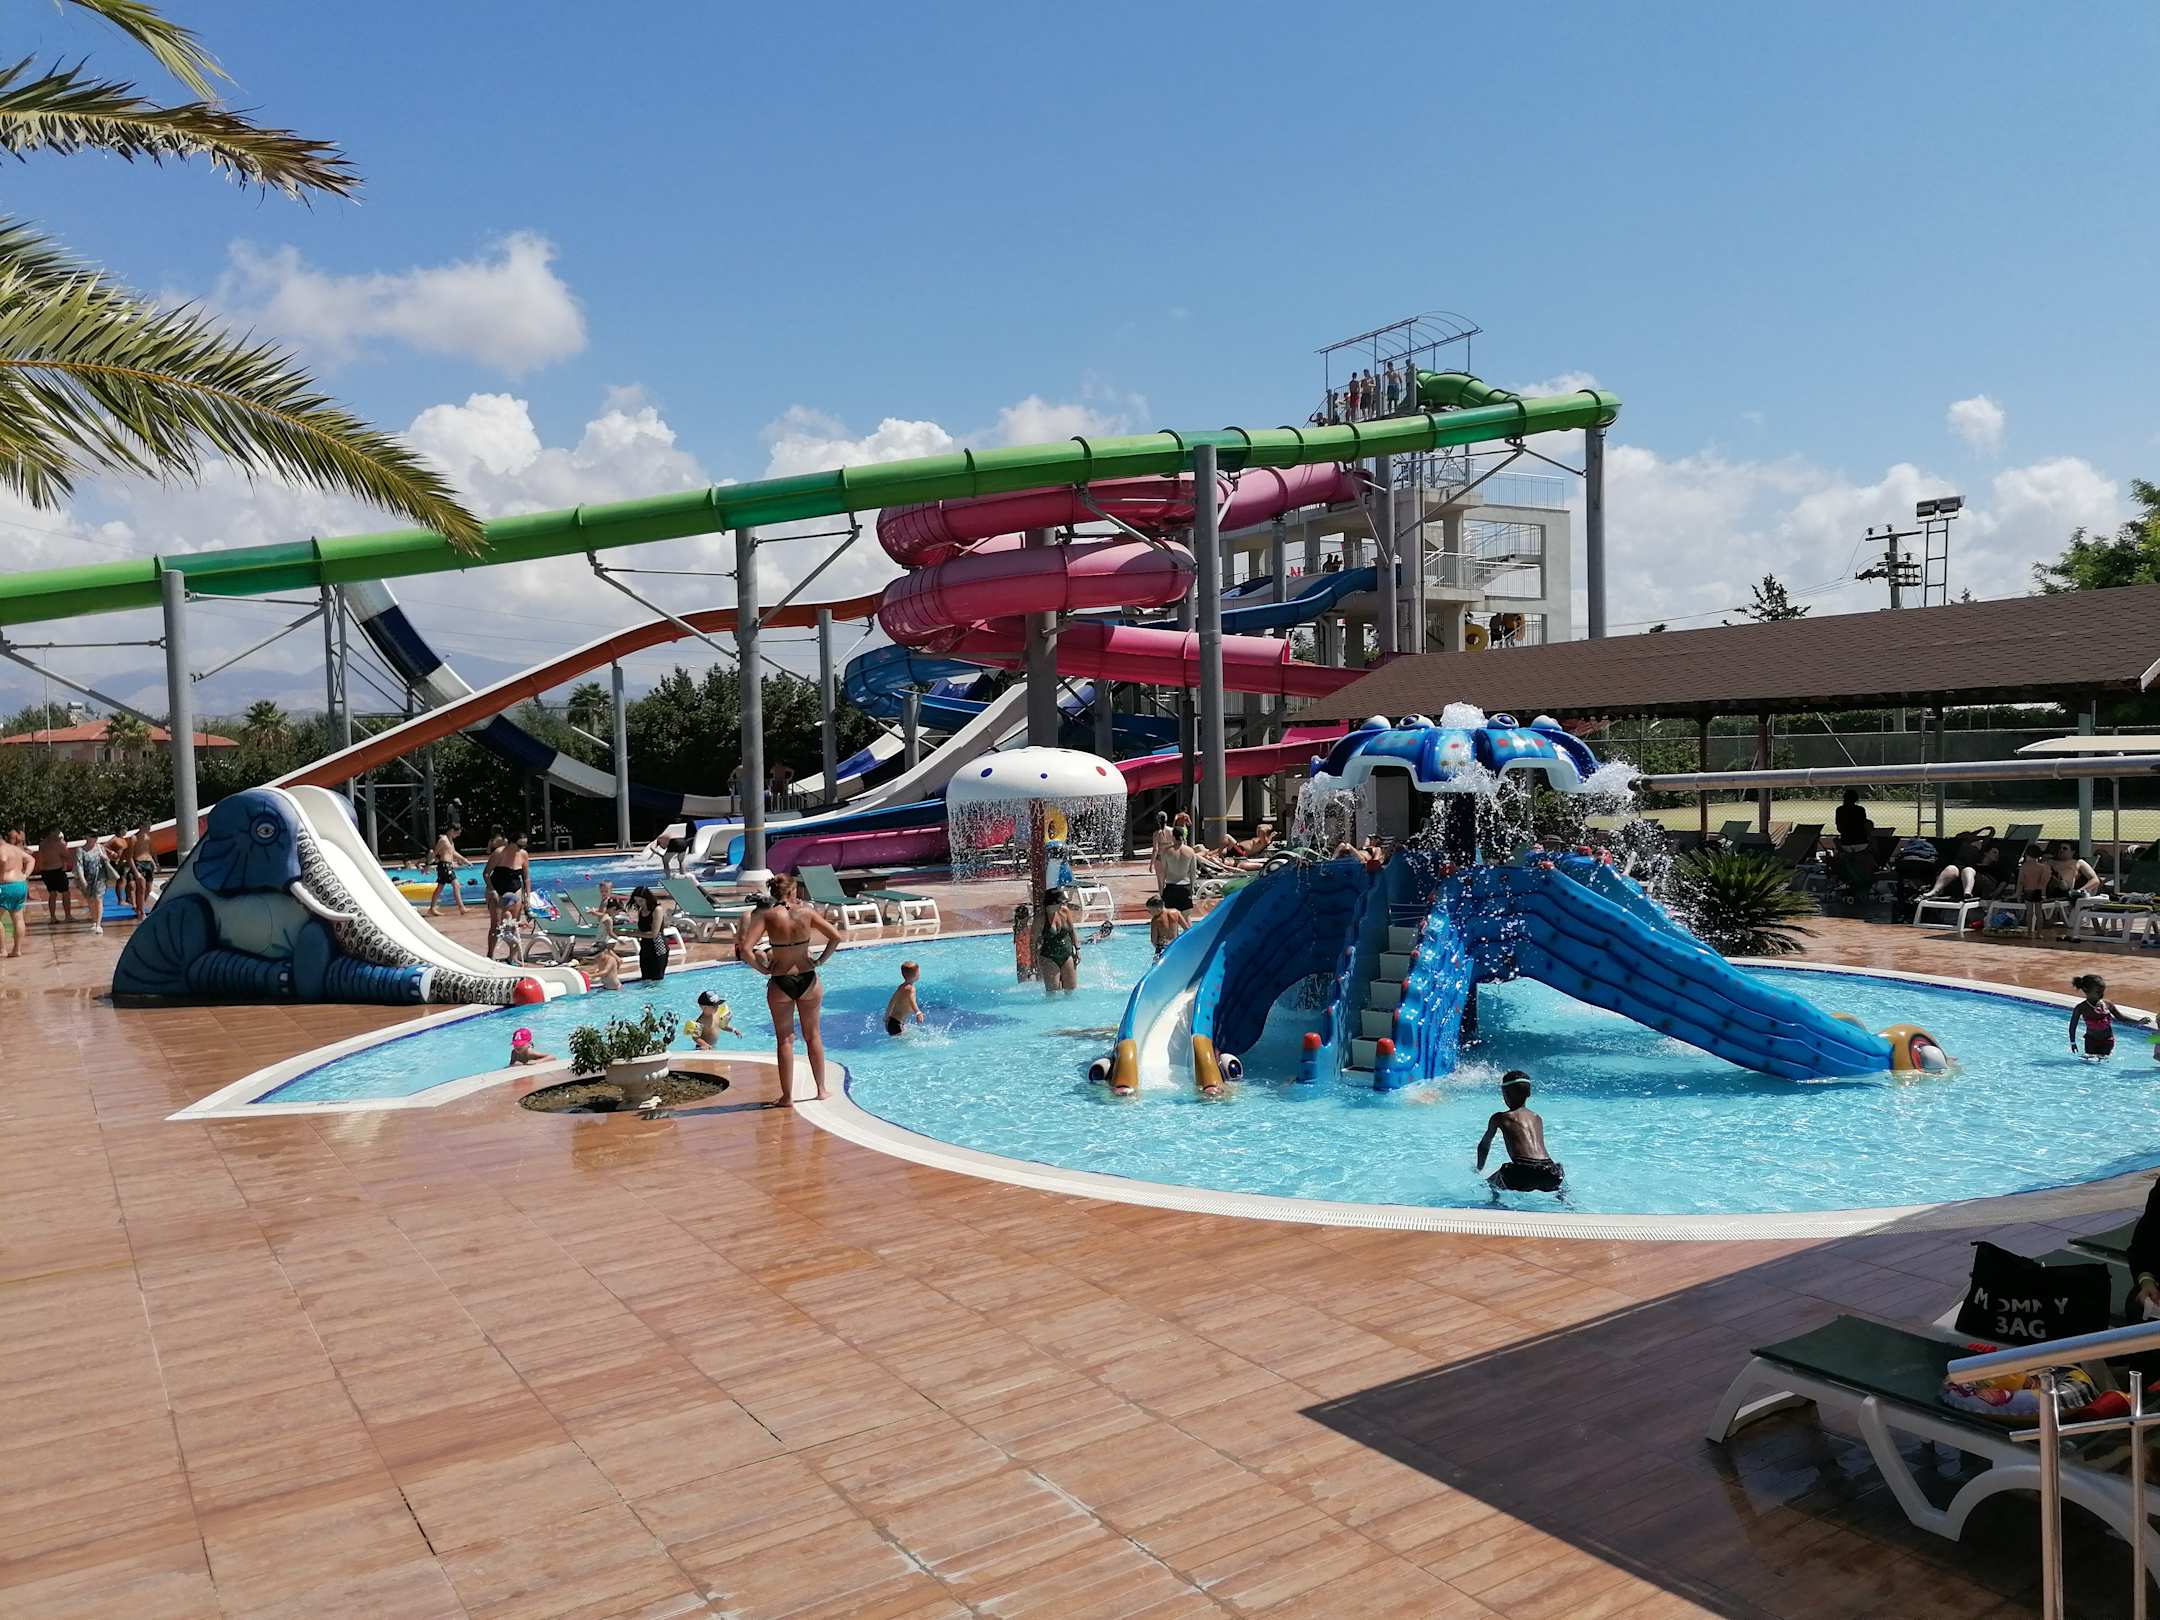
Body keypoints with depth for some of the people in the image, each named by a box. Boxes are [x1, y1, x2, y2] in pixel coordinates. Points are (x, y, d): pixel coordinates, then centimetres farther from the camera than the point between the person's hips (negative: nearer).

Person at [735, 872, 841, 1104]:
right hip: (807, 979, 1)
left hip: (780, 983, -1)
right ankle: (821, 1089, 25)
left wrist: (763, 969, -5)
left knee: (785, 1040, 10)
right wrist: (820, 961, 1)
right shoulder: (807, 912, -6)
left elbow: (745, 950, -18)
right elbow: (835, 937, -8)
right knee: (813, 1035, 17)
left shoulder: (768, 916, -9)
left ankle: (787, 1096, 13)